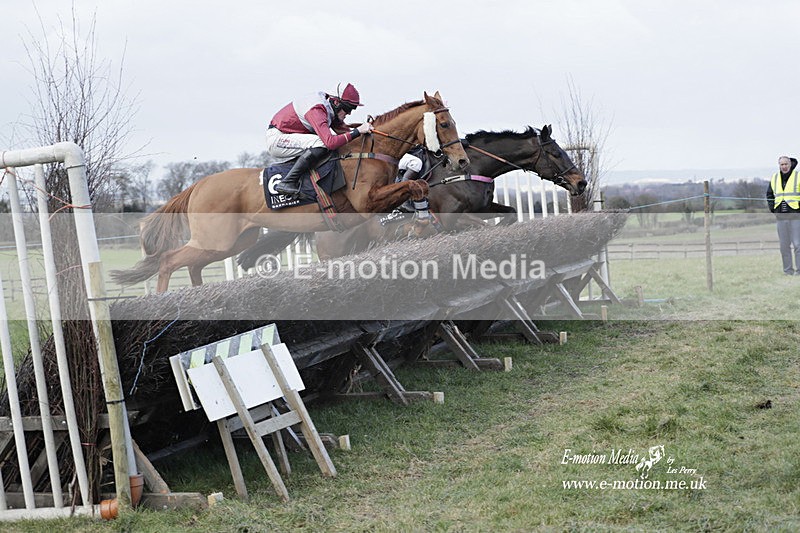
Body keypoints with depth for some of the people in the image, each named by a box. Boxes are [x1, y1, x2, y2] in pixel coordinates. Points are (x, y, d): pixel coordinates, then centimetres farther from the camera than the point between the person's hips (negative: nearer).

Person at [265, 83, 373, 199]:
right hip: (276, 139, -10)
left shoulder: (330, 107, 3)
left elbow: (342, 128, 16)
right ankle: (287, 183, -26)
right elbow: (330, 142, -37)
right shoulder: (317, 110, -27)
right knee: (321, 144, -28)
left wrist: (363, 129, -1)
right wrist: (357, 131, -33)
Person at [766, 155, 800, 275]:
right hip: (781, 217, 4)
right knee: (784, 245, 6)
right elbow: (769, 195, 25)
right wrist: (773, 208, 13)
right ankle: (788, 269, 12)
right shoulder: (774, 178, 12)